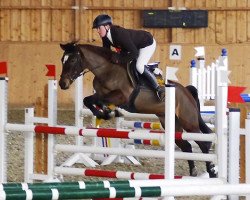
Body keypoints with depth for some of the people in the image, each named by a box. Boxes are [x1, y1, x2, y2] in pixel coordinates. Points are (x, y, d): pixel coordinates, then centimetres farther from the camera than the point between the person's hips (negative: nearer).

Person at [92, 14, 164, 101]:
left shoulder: (119, 34, -40)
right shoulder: (105, 37, -14)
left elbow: (134, 53, -39)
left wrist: (120, 60, -34)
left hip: (147, 43, -9)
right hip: (134, 44, 9)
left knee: (139, 66, -25)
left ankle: (158, 89, -12)